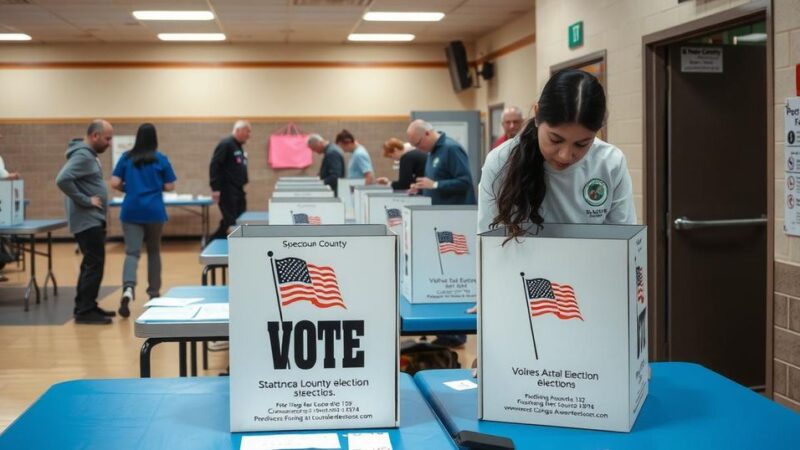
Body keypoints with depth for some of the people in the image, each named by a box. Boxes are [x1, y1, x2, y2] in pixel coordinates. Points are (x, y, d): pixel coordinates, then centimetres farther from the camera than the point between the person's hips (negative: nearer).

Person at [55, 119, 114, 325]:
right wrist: (85, 201, -24)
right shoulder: (82, 156, -17)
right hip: (87, 220, -10)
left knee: (91, 264, 14)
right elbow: (62, 179, -29)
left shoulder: (89, 155, 15)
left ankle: (86, 307, 21)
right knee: (94, 264, -9)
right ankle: (85, 311, -5)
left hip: (93, 220, 10)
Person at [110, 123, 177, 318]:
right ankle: (153, 292, 22)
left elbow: (115, 183, -1)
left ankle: (128, 288, -28)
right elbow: (169, 187, 0)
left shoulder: (126, 158, 2)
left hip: (131, 211, 0)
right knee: (154, 251, 16)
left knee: (132, 252, -4)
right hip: (154, 211, 0)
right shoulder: (161, 159, -1)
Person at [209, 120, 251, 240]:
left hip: (238, 191, 9)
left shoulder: (239, 147, 18)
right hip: (227, 192, -9)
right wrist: (215, 188, -22)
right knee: (230, 223, -11)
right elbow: (214, 166, -18)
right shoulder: (226, 144, -11)